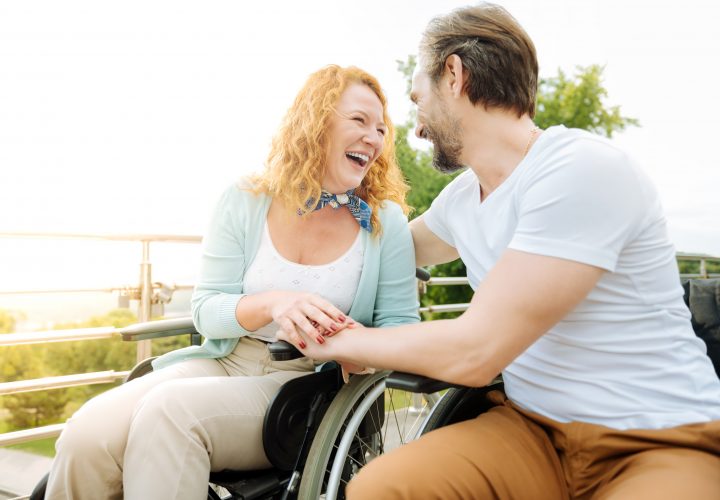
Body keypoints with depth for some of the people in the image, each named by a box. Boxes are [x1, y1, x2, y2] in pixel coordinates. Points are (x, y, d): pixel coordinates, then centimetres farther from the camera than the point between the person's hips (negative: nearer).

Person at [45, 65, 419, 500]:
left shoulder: (386, 221, 0)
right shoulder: (245, 203, 2)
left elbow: (402, 327, 1)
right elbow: (207, 309, 0)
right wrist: (272, 304, -22)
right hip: (226, 363, 2)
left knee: (169, 409, -32)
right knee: (87, 435, -25)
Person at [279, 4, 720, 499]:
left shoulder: (583, 170, -18)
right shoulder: (460, 197, 7)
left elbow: (473, 351, -20)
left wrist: (343, 341, -7)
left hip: (663, 442, -6)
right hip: (533, 427, 6)